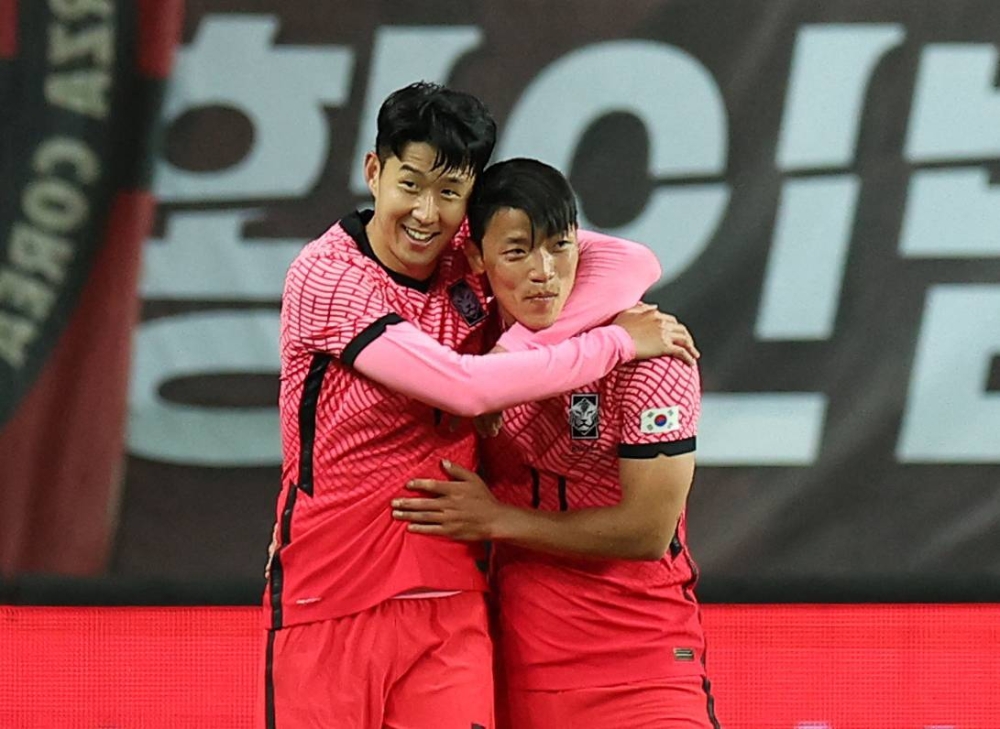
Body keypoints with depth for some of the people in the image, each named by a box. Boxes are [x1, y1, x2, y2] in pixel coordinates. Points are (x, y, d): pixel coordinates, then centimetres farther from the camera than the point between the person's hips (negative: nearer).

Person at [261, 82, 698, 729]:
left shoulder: (474, 254, 2)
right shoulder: (325, 276, -13)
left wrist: (518, 341, -17)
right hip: (330, 601, -4)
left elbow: (634, 264, -3)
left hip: (447, 596, 4)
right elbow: (466, 387, -21)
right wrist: (620, 342, -13)